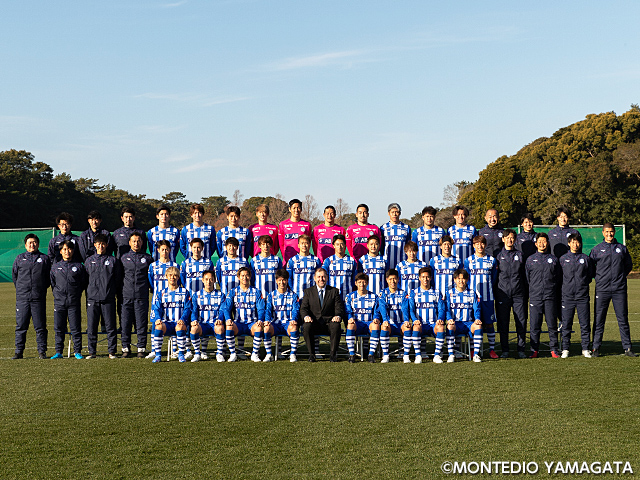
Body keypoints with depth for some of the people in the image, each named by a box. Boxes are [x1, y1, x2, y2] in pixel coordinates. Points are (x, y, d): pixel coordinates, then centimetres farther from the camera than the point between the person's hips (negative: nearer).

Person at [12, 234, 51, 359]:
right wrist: (20, 288, 13)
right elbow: (14, 275, 20)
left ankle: (42, 351, 6)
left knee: (40, 326, 0)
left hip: (39, 298, -1)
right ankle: (19, 351, 9)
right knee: (21, 326, 2)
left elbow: (50, 276, 14)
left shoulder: (45, 258, 9)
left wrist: (42, 288, 8)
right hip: (22, 298, 1)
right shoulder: (19, 258, 11)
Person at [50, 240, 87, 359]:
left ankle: (77, 351, 8)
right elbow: (52, 283, 16)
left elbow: (83, 284, 11)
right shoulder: (55, 267, 10)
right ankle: (58, 352, 11)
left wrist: (77, 294, 8)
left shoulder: (79, 266, 6)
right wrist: (57, 294, 11)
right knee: (59, 328, 3)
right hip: (59, 302, 2)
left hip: (74, 302, -1)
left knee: (75, 328, -1)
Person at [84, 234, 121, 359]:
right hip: (92, 298, 2)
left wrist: (111, 291, 3)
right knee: (91, 327, 1)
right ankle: (92, 352, 9)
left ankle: (112, 352, 6)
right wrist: (91, 290, 5)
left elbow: (118, 278, 8)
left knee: (111, 326, -1)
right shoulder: (89, 261, 12)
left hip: (108, 299, -2)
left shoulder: (113, 260, 7)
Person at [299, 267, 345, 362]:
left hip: (329, 322, 0)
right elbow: (303, 308, 4)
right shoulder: (308, 292, 13)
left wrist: (338, 316, -21)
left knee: (336, 326, -34)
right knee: (306, 327, -33)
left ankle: (333, 353, -16)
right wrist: (306, 316, -20)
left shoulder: (334, 291, 12)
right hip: (314, 322, 0)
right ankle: (311, 354, -16)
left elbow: (339, 308, 3)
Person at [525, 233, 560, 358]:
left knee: (552, 324, 0)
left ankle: (554, 349, 8)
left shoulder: (553, 259, 11)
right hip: (535, 296, 0)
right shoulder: (530, 260, 10)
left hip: (550, 296, 0)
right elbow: (527, 278, 14)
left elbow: (557, 277, 15)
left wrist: (552, 289, 8)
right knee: (534, 325, -1)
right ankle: (534, 350, 5)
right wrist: (533, 289, 8)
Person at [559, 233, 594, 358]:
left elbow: (590, 275, 15)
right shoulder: (563, 259, 6)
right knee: (566, 324, 0)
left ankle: (585, 349, 10)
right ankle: (565, 349, 8)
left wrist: (583, 284, 9)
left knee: (585, 323, 1)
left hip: (583, 296, 0)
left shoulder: (586, 259, 7)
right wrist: (567, 286, 7)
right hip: (567, 296, 0)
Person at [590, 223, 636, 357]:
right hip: (602, 289, -1)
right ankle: (596, 347, 5)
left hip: (619, 289, 1)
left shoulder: (622, 248, 11)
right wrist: (599, 276, 5)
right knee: (599, 319, -1)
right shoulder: (597, 249, 6)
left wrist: (621, 276, 11)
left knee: (623, 319, 2)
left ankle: (627, 347, 8)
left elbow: (629, 265, 21)